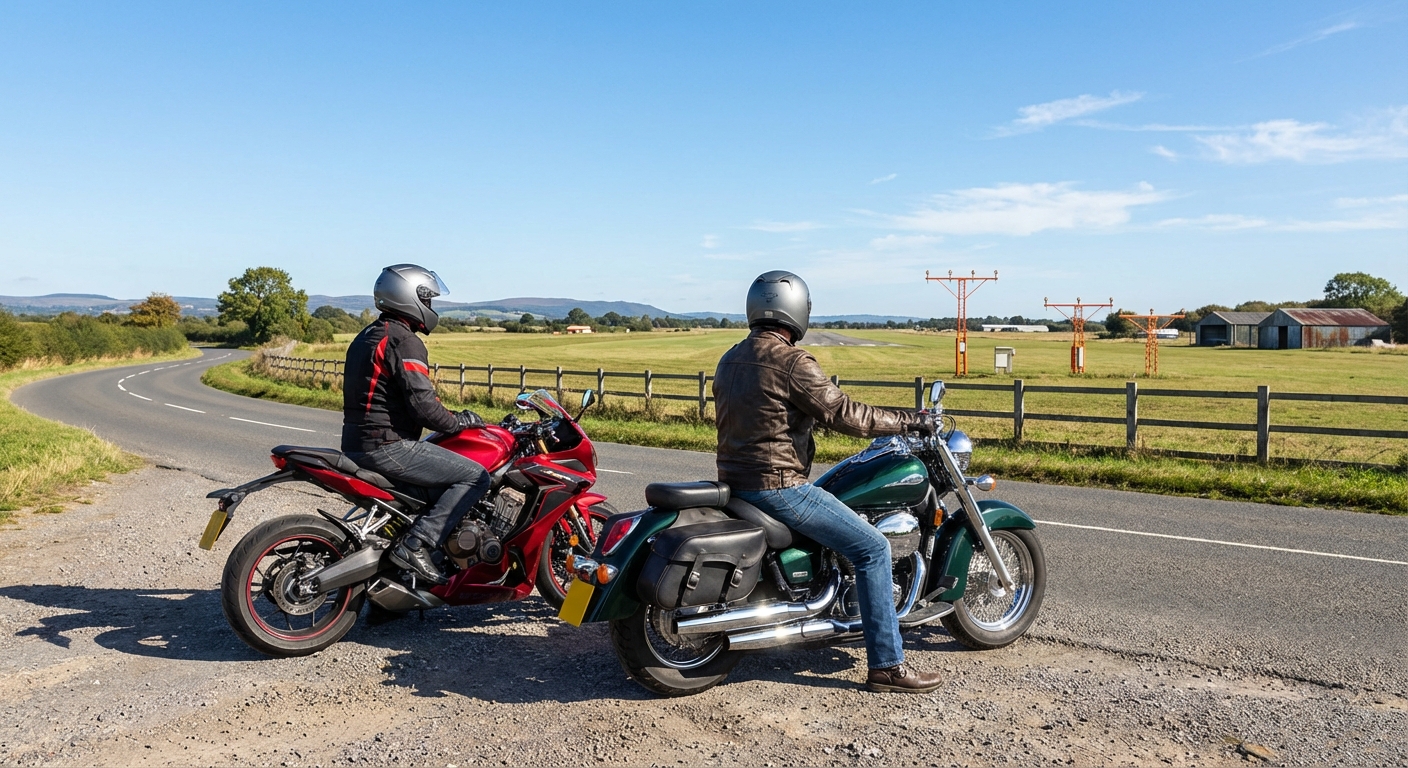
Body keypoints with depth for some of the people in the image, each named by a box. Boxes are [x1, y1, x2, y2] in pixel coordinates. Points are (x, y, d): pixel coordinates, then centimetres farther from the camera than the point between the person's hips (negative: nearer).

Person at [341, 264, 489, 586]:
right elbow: (422, 404, -21)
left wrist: (449, 418, 25)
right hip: (387, 446, -10)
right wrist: (460, 420, -4)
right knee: (475, 477, -13)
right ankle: (416, 545, -18)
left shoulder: (366, 337, 19)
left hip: (356, 444, 10)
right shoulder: (404, 341, -13)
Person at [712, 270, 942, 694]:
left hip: (735, 482, 9)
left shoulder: (730, 360, 11)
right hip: (778, 486, -9)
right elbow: (845, 414, -18)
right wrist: (910, 419, -7)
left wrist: (816, 414, 30)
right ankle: (886, 665, -1)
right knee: (872, 548, -4)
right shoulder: (792, 361, -16)